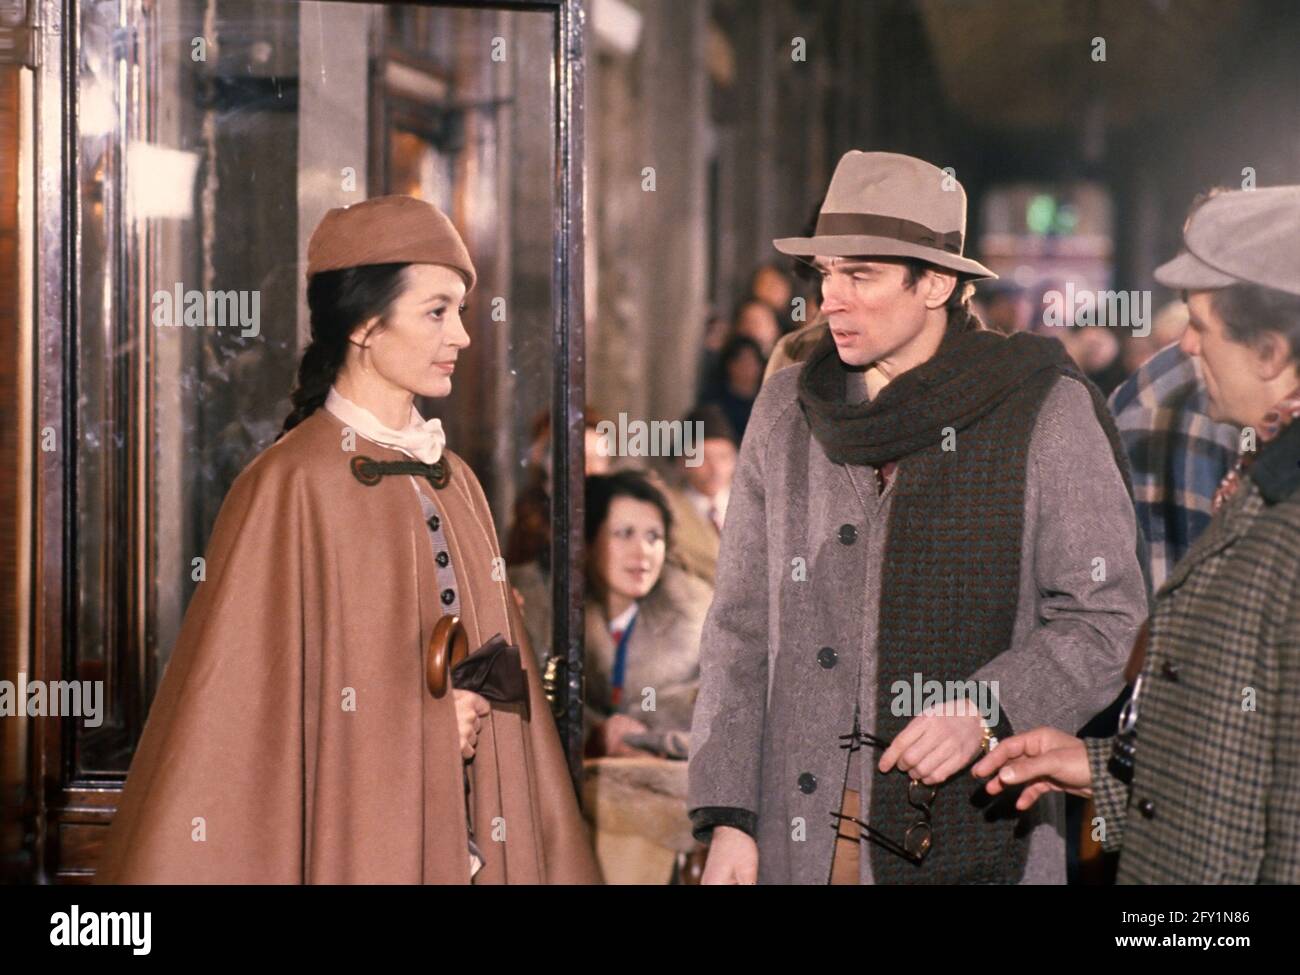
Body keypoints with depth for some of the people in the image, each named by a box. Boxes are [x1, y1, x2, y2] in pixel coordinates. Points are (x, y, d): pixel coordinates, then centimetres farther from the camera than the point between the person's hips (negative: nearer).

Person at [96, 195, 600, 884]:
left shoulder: (454, 484, 8)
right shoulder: (291, 488, -12)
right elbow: (242, 714, -13)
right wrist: (417, 724, -11)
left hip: (471, 846, 6)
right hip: (353, 844, -6)